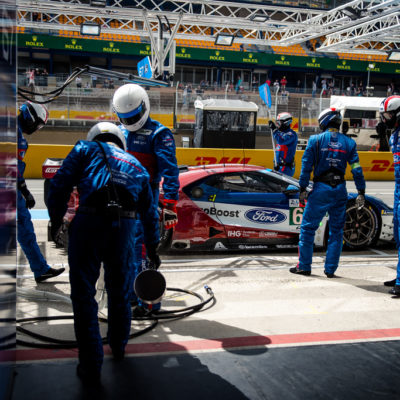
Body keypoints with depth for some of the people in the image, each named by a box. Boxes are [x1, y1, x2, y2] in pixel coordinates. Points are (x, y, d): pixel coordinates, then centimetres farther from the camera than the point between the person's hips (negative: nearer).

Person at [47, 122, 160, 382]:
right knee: (120, 291, 22)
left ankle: (91, 366, 12)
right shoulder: (136, 166, 28)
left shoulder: (86, 149, 16)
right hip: (125, 228, 4)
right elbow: (150, 212, 29)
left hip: (90, 223, -4)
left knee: (84, 295, 7)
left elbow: (61, 184, 2)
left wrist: (56, 220, 13)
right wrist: (152, 247, 39)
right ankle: (118, 348, 41)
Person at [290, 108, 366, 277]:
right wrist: (361, 193, 5)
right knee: (336, 231, 11)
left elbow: (306, 166, -4)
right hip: (340, 190, 3)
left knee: (308, 227, 7)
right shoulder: (348, 142, 6)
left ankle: (304, 266, 10)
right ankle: (330, 269, 12)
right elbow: (357, 169, 2)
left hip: (321, 189, -3)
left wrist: (302, 189, 0)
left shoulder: (315, 140, -1)